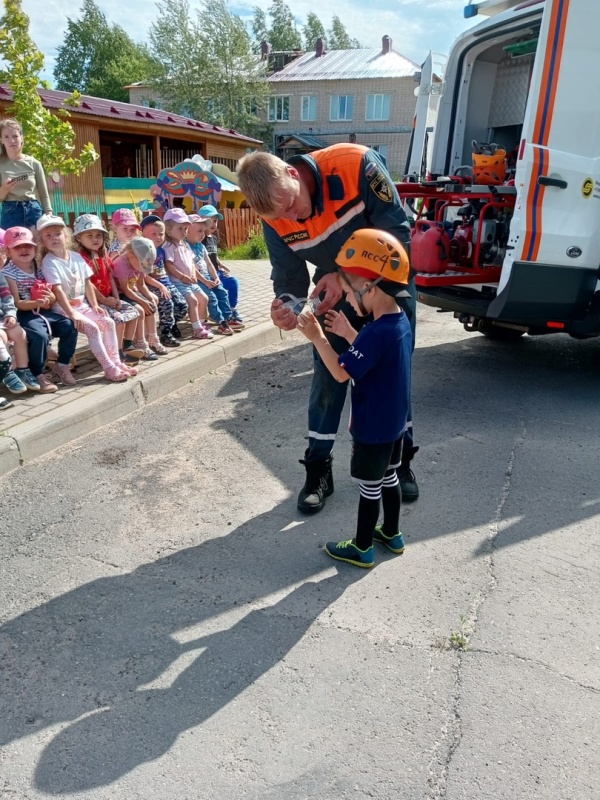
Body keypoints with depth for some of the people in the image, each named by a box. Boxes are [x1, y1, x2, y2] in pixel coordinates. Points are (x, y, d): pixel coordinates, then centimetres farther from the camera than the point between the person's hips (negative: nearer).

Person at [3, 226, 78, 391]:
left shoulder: (40, 268, 9)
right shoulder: (8, 273, -7)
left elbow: (52, 301, 11)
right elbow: (17, 303, -12)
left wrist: (50, 298, -14)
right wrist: (37, 303, -29)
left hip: (44, 311, 5)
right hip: (24, 314, -5)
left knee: (70, 326, -16)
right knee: (40, 336, -32)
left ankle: (62, 365, 4)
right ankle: (38, 374, -11)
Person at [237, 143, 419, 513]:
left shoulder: (356, 164, -31)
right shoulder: (275, 218, -21)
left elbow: (399, 232, -26)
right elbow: (289, 278, -14)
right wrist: (288, 306, -37)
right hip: (335, 289, 2)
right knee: (328, 374, 1)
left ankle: (401, 459, 25)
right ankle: (319, 470, 14)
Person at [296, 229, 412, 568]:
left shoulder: (376, 332, -30)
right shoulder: (400, 322, 0)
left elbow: (341, 373, -26)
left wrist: (318, 337, -21)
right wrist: (348, 334, 7)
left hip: (373, 429, -9)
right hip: (394, 423, 9)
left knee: (369, 487, 6)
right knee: (389, 478, 23)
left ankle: (362, 549, 23)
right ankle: (392, 534, 39)